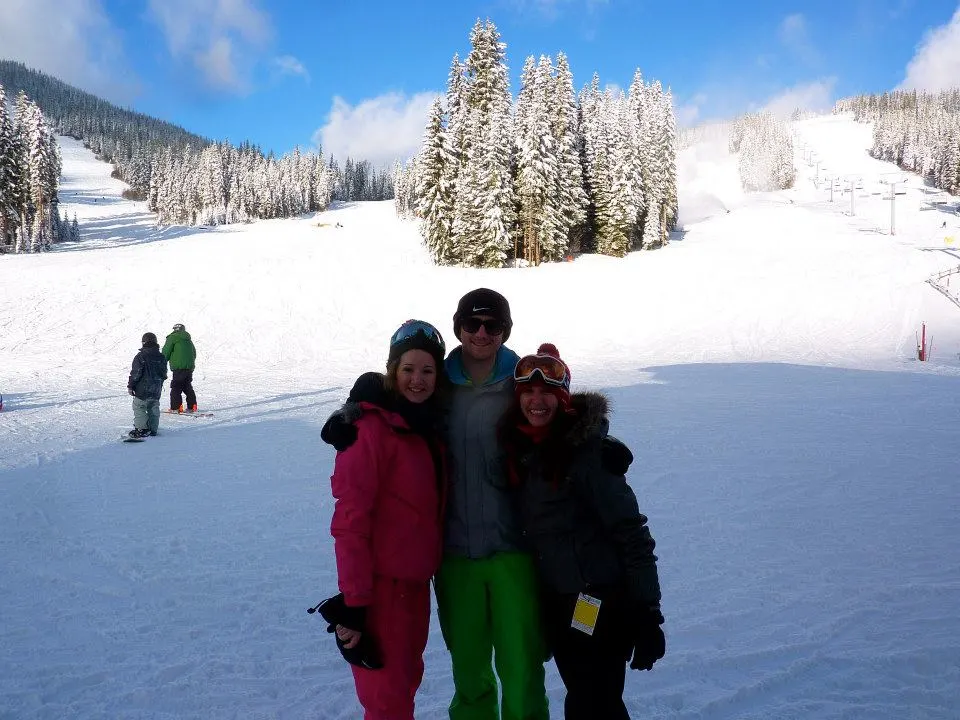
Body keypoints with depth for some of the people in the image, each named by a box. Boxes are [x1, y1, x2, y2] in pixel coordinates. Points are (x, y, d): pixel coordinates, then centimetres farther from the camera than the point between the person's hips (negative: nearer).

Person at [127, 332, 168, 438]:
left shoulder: (140, 357, -12)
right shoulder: (161, 357, 6)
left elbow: (136, 373, -13)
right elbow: (164, 374, 13)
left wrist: (130, 386, -4)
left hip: (143, 388, -6)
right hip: (156, 389, 6)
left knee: (139, 408, 0)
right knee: (154, 408, 13)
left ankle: (141, 429, -6)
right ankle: (153, 429, 16)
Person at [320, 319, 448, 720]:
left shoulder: (428, 427, 7)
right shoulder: (374, 428, -17)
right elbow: (350, 520, -19)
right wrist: (353, 602, -21)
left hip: (416, 582, 8)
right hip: (381, 585, -8)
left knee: (407, 680, 22)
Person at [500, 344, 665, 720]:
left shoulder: (588, 450, -17)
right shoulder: (520, 450, 2)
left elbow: (631, 533, -18)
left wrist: (647, 615, -19)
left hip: (601, 603, -6)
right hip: (556, 604, 7)